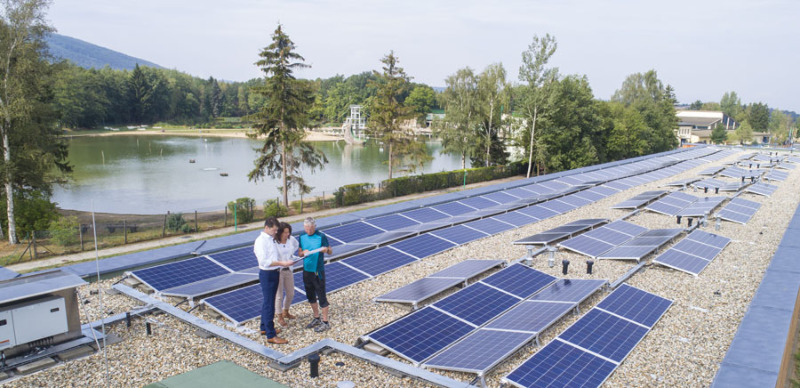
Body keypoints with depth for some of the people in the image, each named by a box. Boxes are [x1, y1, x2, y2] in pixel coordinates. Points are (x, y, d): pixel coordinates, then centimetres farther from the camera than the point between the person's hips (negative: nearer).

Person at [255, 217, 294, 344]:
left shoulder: (271, 239, 9)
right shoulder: (261, 241, -19)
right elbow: (264, 261, -26)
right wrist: (282, 263, -28)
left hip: (274, 273, 9)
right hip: (267, 274, -9)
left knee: (268, 302, 20)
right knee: (269, 304, -4)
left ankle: (264, 328, 35)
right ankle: (271, 335, 2)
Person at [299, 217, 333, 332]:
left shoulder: (321, 236, -10)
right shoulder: (302, 237, 3)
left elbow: (330, 252, -5)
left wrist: (326, 249, -28)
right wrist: (304, 252, -12)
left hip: (318, 271, -5)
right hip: (307, 270, 5)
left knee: (321, 296, 1)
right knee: (310, 296, 16)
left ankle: (325, 322, 11)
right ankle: (316, 318, 32)